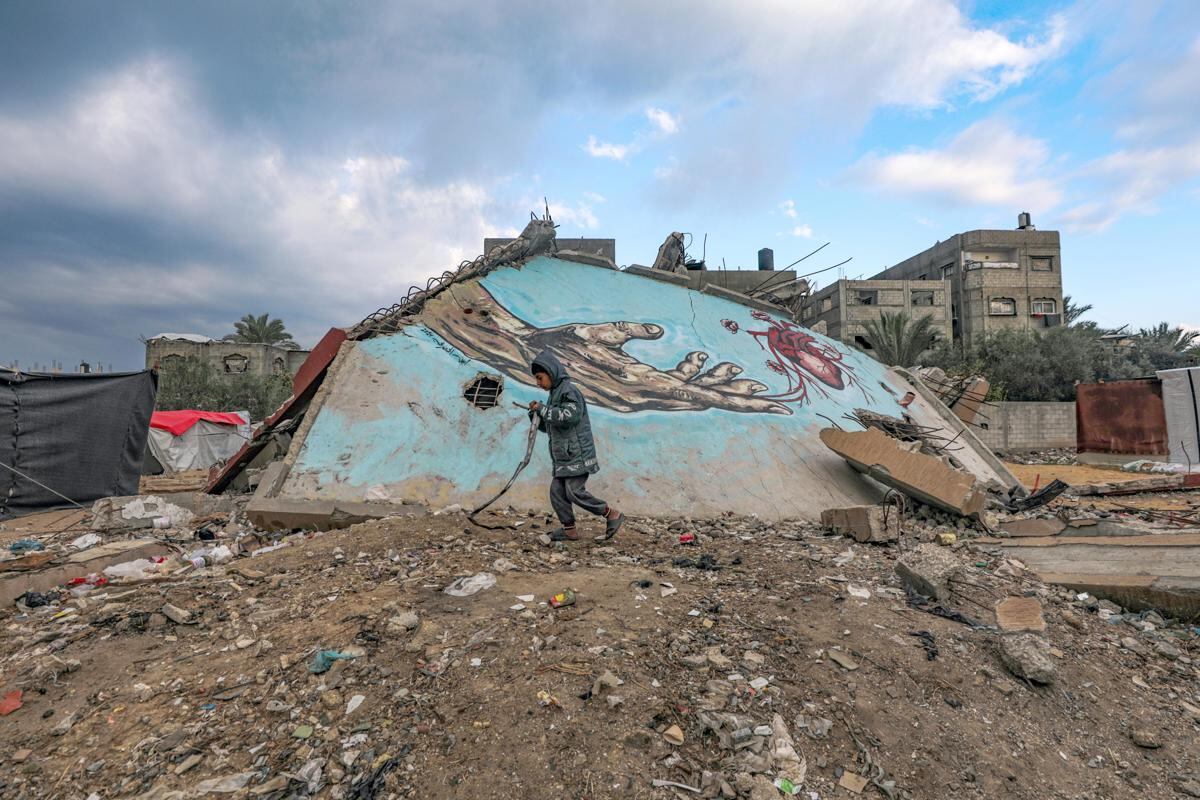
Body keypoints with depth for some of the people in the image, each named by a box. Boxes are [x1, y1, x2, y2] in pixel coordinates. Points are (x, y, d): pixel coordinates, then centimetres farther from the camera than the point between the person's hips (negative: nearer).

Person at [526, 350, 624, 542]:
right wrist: (535, 413, 4)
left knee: (575, 491, -13)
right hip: (564, 456, 9)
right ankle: (569, 529, 11)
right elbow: (546, 426, 24)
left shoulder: (568, 390, -9)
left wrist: (543, 409, -15)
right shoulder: (554, 394, 20)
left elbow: (570, 415, -25)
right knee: (557, 491, 4)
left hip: (576, 453, -9)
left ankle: (613, 514, -2)